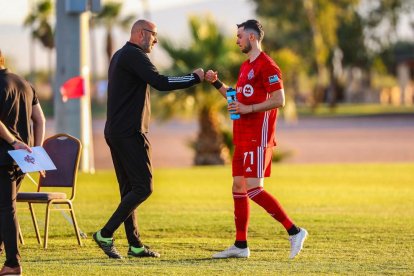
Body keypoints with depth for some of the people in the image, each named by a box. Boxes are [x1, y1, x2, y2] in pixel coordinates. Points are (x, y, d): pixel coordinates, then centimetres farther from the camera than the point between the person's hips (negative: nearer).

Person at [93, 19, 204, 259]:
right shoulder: (134, 55, -12)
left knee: (130, 189, 10)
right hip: (130, 132, -11)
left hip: (115, 131, 11)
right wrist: (195, 78, -14)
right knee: (143, 187, -9)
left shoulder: (120, 56, 20)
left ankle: (135, 245, 10)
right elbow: (160, 82, -21)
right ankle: (105, 234, -11)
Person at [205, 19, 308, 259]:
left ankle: (294, 231, -11)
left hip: (258, 138, -10)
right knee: (238, 188, 9)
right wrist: (217, 83, 18)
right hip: (244, 138, 10)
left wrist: (248, 109, -19)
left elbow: (279, 100, -18)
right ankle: (241, 245, 13)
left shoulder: (266, 66, -12)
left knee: (253, 189, -15)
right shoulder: (246, 66, 18)